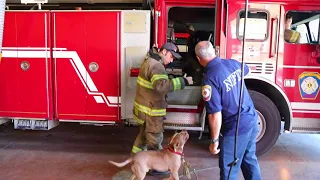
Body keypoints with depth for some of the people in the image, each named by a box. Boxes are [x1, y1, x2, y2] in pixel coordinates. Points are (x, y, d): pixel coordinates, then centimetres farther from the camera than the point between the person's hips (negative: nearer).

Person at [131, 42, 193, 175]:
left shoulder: (150, 60, 10)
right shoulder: (155, 65, -24)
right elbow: (162, 85, -42)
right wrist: (183, 81, -38)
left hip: (146, 108, 10)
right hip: (151, 110, -10)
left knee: (144, 134, 24)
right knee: (155, 138, 6)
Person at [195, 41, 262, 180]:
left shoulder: (210, 79, -23)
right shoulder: (233, 63, -1)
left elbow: (215, 115, -23)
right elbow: (247, 70, 25)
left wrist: (214, 140, -11)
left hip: (236, 128, -7)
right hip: (252, 120, 8)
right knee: (250, 159, 25)